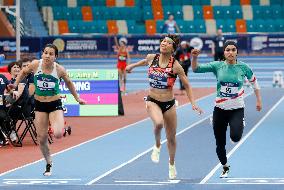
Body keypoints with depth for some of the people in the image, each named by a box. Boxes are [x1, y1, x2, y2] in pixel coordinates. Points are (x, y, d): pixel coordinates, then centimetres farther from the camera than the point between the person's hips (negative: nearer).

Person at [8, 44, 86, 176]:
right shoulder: (35, 65, -12)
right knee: (42, 138, 2)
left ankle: (59, 125, 17)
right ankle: (48, 164, 25)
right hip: (39, 105, 2)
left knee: (58, 134, -22)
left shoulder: (59, 69, -13)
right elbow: (24, 72, 11)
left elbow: (68, 83, 6)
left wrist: (77, 98, 14)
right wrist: (15, 84, 2)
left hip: (55, 104, -2)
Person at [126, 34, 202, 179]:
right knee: (158, 123, -33)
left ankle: (172, 165, 39)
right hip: (152, 101, 0)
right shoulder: (151, 58, -5)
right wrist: (132, 66, 35)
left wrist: (193, 103, -11)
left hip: (169, 103, 0)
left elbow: (187, 86, -4)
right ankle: (157, 146, -2)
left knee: (171, 138, 13)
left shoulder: (175, 66, -13)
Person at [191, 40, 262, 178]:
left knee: (235, 137, -25)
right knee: (220, 144, 8)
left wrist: (259, 100, 15)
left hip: (237, 109, -1)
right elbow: (196, 69, -12)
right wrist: (194, 57, -31)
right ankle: (225, 167, 35)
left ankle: (241, 123, 13)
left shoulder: (243, 67, -5)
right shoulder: (217, 66, -5)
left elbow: (254, 81, 12)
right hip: (220, 109, 2)